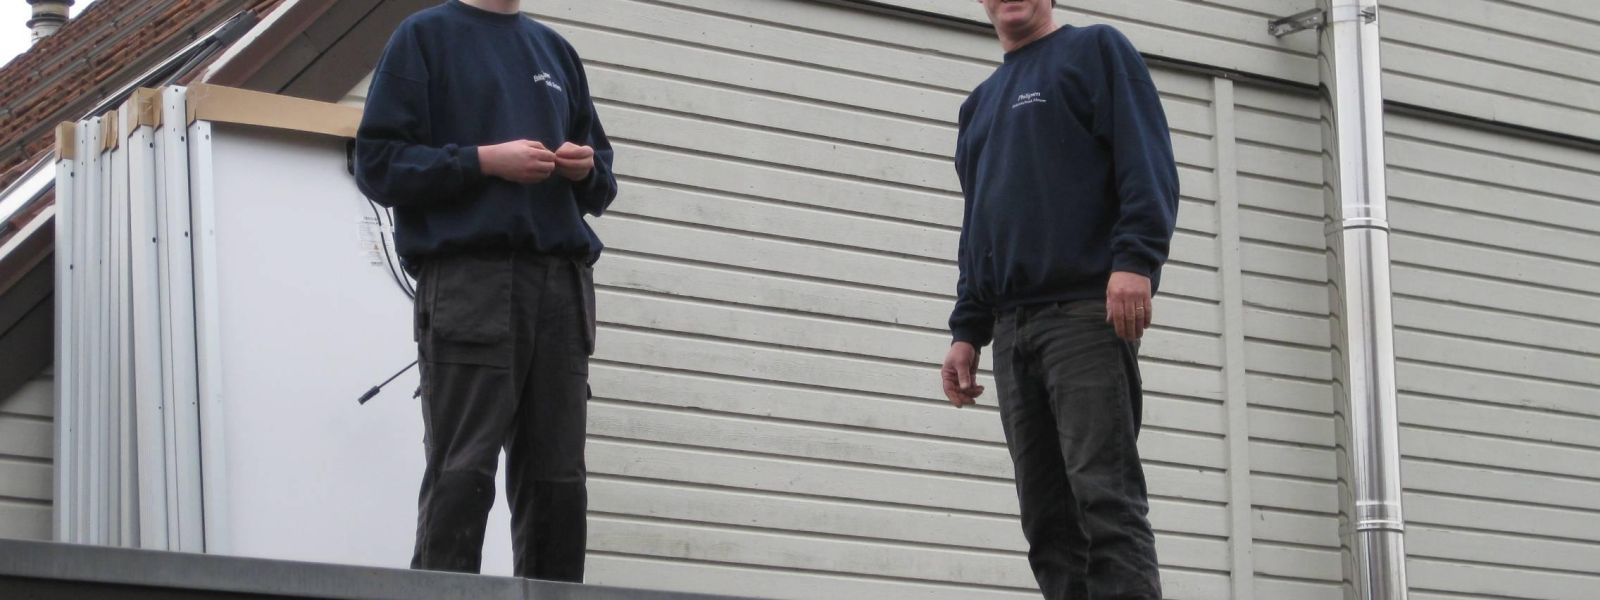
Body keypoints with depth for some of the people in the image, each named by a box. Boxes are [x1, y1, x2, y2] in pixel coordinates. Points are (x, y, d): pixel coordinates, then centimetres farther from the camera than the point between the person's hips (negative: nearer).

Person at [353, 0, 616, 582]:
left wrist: (587, 169, 2)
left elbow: (601, 182, 26)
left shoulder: (555, 50, 23)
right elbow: (378, 162, -1)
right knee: (462, 473, -12)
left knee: (557, 482, 1)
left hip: (562, 280, 5)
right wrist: (485, 160, -12)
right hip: (468, 276, -5)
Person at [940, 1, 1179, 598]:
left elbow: (1147, 162, -6)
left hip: (1087, 310, -7)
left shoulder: (1096, 50, 6)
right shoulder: (980, 105, 27)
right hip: (1012, 327, 7)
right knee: (1049, 519, 1)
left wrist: (1136, 260, -19)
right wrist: (967, 330, 17)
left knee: (1105, 497, -15)